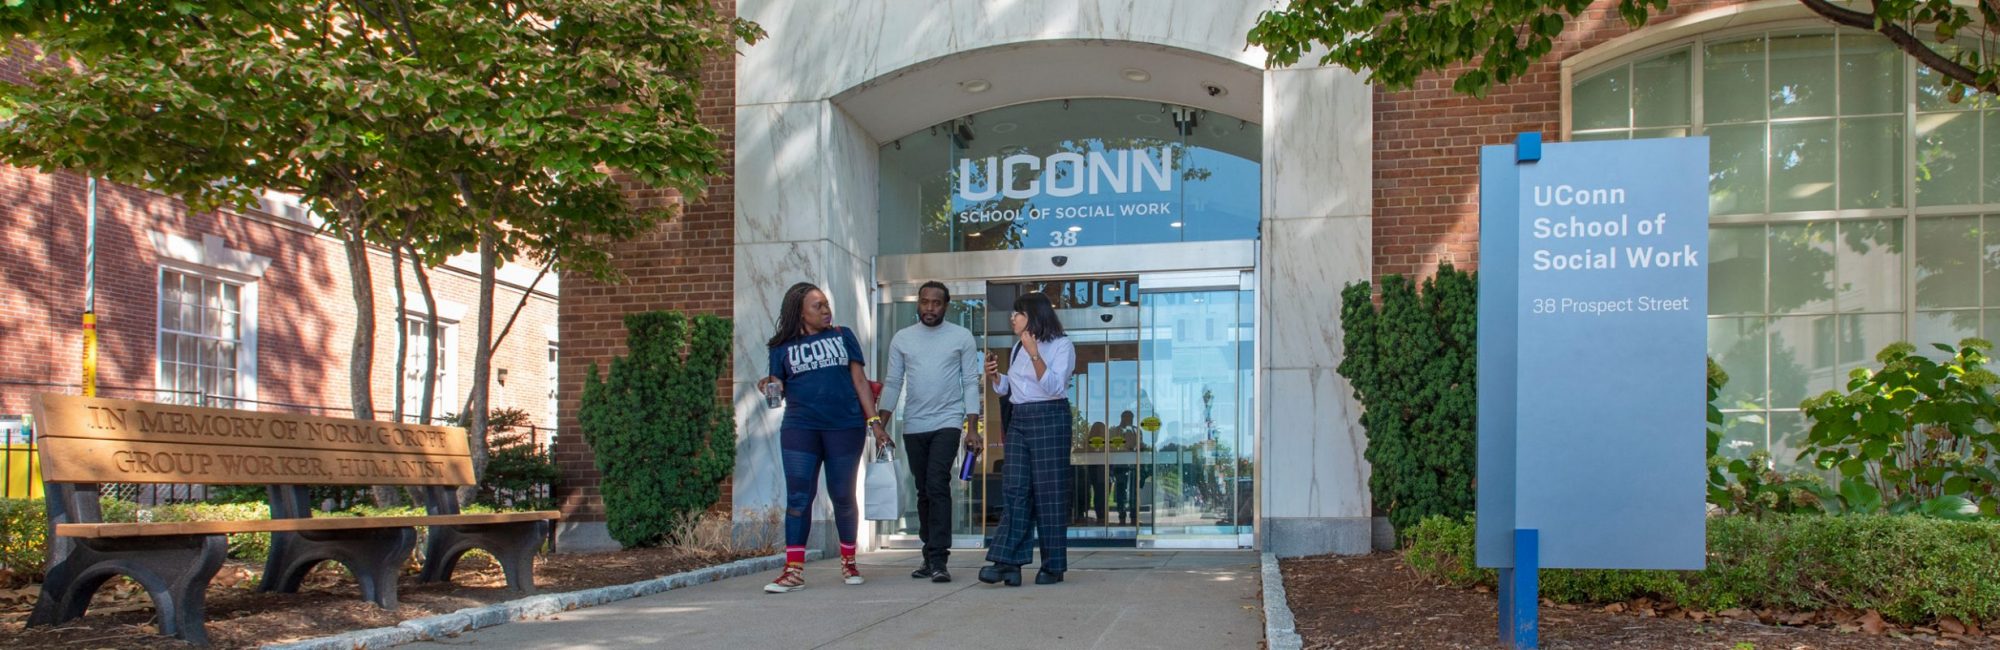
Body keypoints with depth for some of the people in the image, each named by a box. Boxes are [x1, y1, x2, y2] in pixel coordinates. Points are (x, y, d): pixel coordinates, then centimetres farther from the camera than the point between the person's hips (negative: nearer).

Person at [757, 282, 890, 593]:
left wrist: (874, 421, 2)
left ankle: (848, 562, 21)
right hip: (800, 428, 0)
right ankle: (794, 570, -3)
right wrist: (769, 386, -14)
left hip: (845, 428, 0)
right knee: (798, 497, -5)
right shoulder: (783, 347, 9)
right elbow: (779, 387, 10)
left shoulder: (842, 336, 10)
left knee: (843, 496, 6)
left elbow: (859, 380, 8)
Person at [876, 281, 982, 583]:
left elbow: (971, 382, 2)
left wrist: (972, 427, -5)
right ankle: (930, 556, 16)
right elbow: (892, 383, 10)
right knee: (923, 491, 8)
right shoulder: (902, 339, 9)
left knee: (937, 486, -16)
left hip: (947, 422, -3)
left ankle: (938, 559, -17)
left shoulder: (961, 337, 3)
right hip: (913, 426, 3)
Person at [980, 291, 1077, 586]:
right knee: (1015, 489, -3)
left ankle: (1053, 565, 3)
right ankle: (1008, 562, -9)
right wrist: (994, 377, 5)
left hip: (1049, 419, -6)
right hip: (1018, 419, 6)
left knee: (1049, 491, -4)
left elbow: (1055, 387, -16)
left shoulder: (1061, 345, -3)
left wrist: (1035, 355, -24)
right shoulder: (1018, 348, 18)